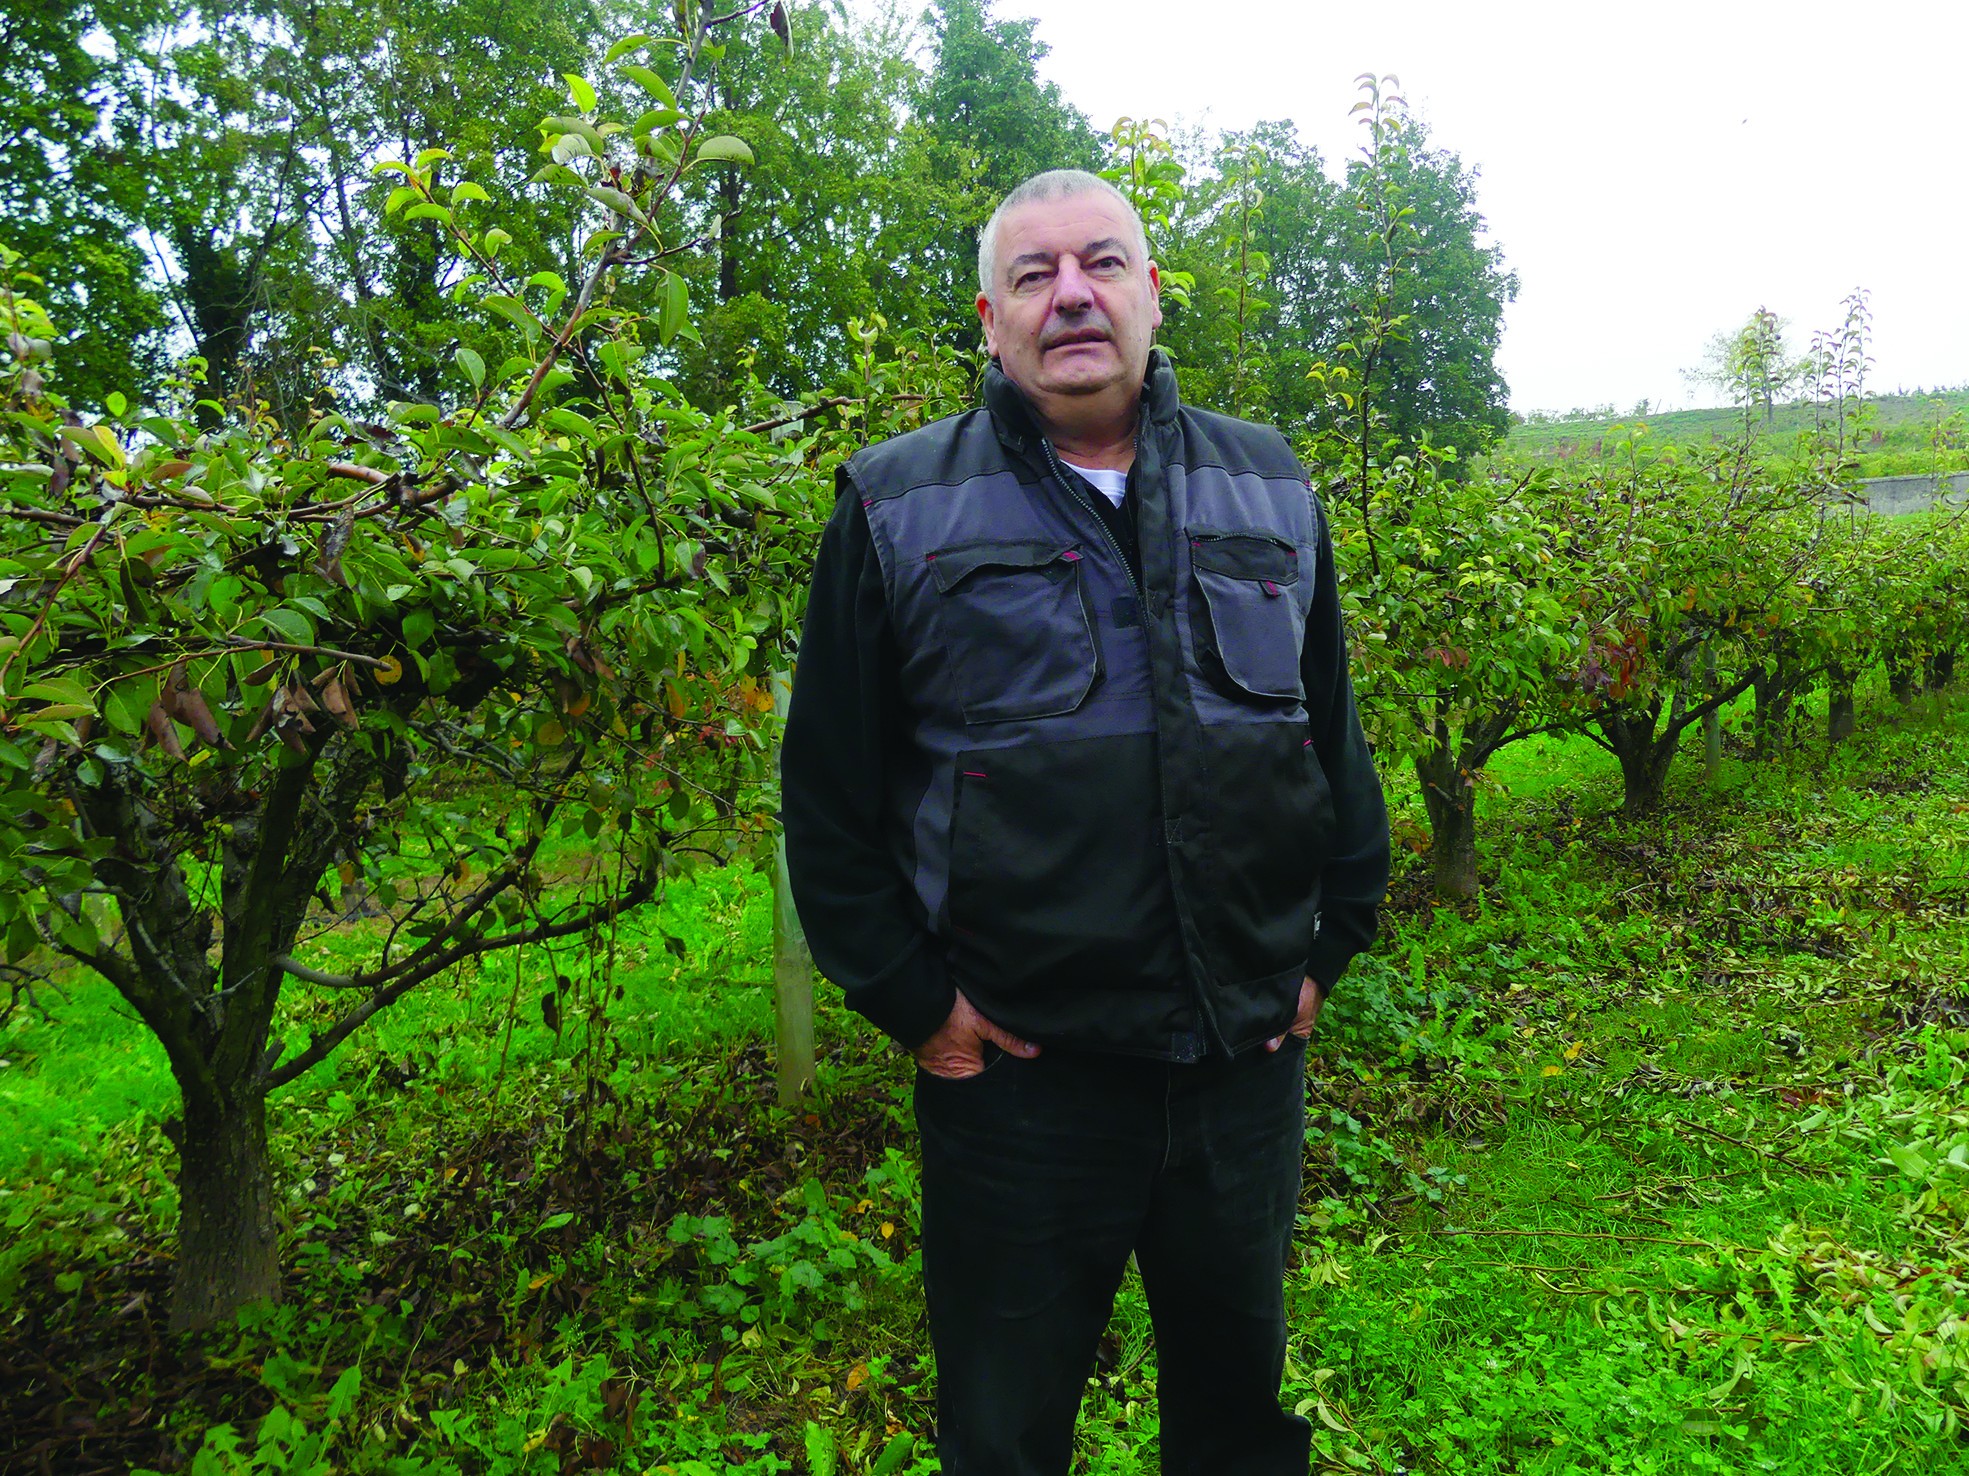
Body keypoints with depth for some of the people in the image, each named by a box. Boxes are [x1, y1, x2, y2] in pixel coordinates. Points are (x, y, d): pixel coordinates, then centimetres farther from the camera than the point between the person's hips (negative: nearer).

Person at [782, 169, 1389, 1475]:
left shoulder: (1272, 490, 7)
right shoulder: (899, 508, -3)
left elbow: (1336, 733, 13)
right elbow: (828, 792, -2)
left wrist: (1331, 943, 8)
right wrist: (911, 1000, -5)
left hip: (1248, 1059, 3)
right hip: (1017, 1070, -2)